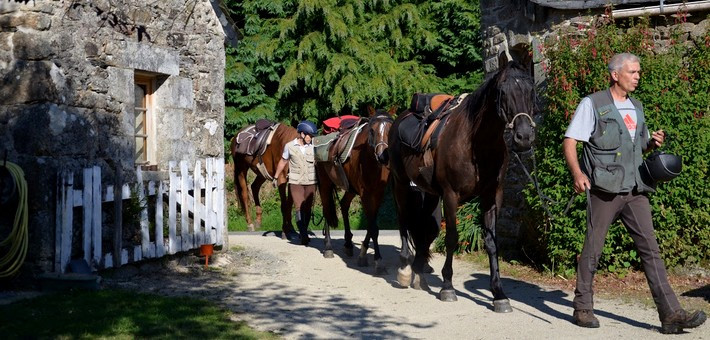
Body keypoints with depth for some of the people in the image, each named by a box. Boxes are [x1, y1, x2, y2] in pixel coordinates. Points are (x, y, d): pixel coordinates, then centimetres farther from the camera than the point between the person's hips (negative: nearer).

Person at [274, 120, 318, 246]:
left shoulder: (314, 146, 0)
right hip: (295, 182, -2)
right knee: (300, 208, -12)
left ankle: (303, 234, 21)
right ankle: (304, 236, -18)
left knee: (307, 209, 7)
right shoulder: (290, 146, -3)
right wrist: (276, 177, 16)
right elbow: (283, 162, 10)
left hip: (310, 182, 2)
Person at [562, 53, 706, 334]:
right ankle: (582, 308, 18)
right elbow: (569, 142, -9)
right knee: (593, 248, 3)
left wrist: (653, 143, 3)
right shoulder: (592, 104, -3)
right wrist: (577, 173, -26)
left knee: (650, 248, -1)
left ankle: (671, 314, -4)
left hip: (635, 190, 5)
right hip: (604, 189, -5)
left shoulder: (636, 107, 16)